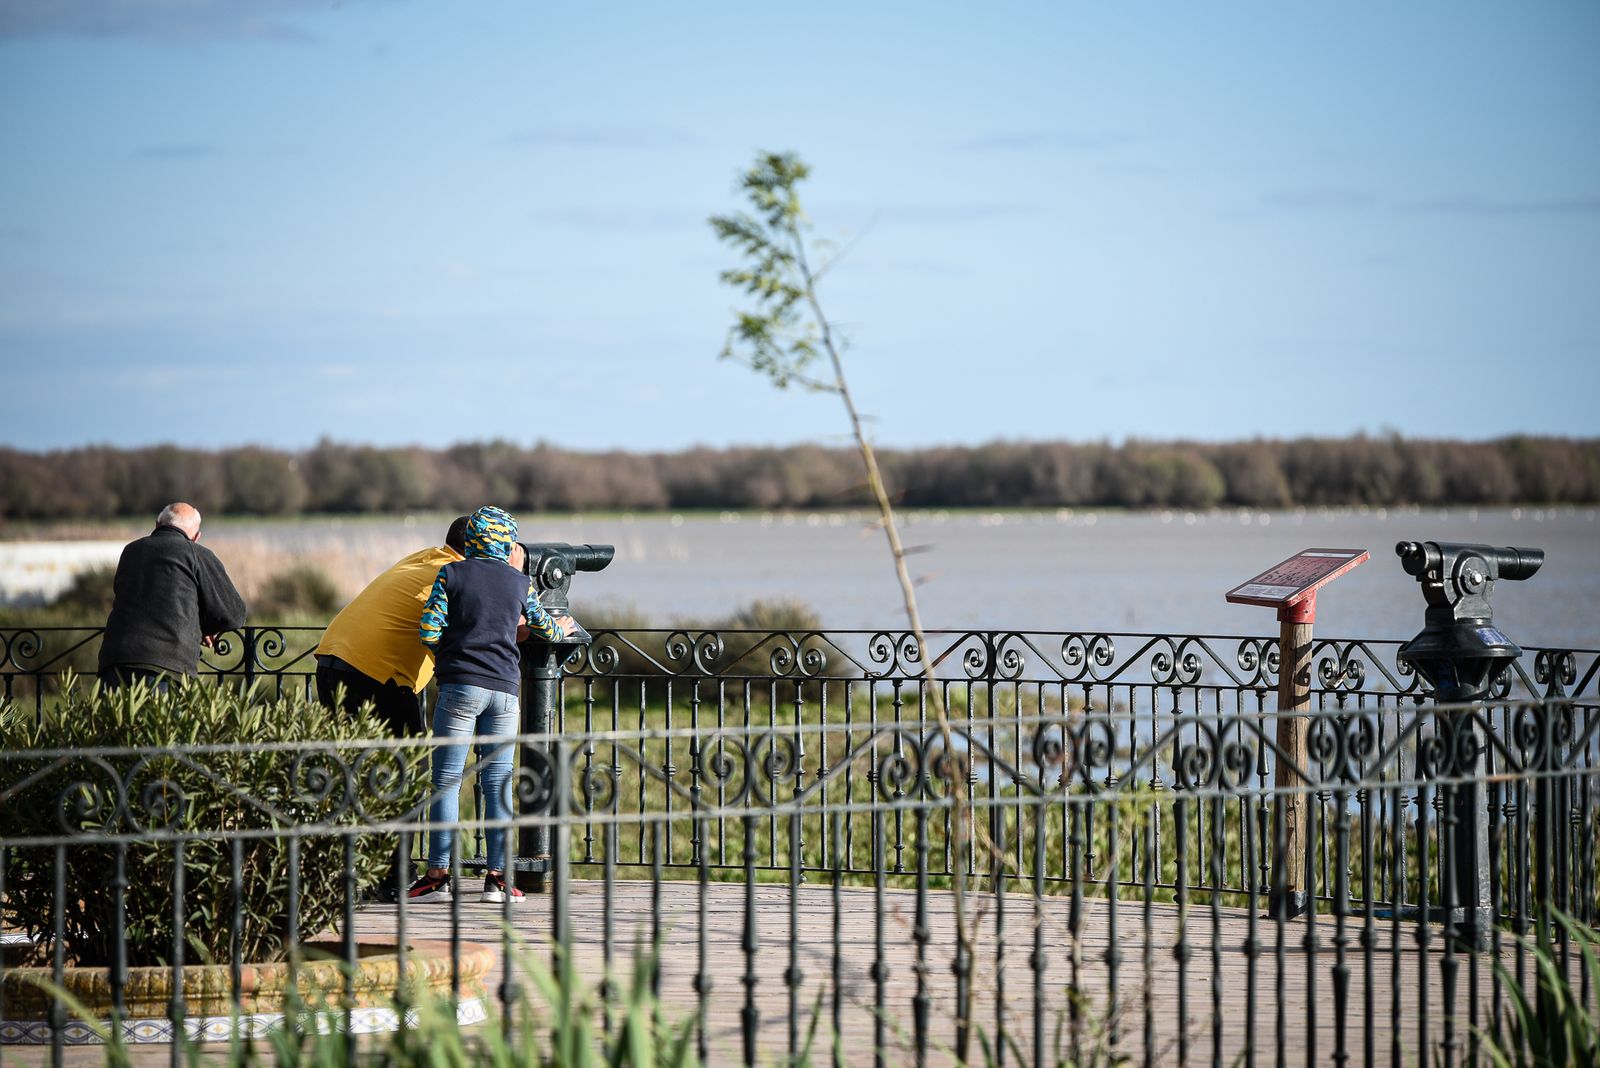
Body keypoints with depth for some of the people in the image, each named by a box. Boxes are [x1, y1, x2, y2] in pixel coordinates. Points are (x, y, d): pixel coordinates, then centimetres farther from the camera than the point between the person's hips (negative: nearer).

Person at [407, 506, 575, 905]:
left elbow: (428, 630, -4)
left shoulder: (451, 574, 3)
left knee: (446, 781, 0)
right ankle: (497, 876, 3)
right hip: (505, 689, 3)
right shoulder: (520, 583, 12)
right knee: (497, 783, 6)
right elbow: (542, 626, 27)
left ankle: (437, 875, -4)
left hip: (460, 685, -3)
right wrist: (562, 629, 49)